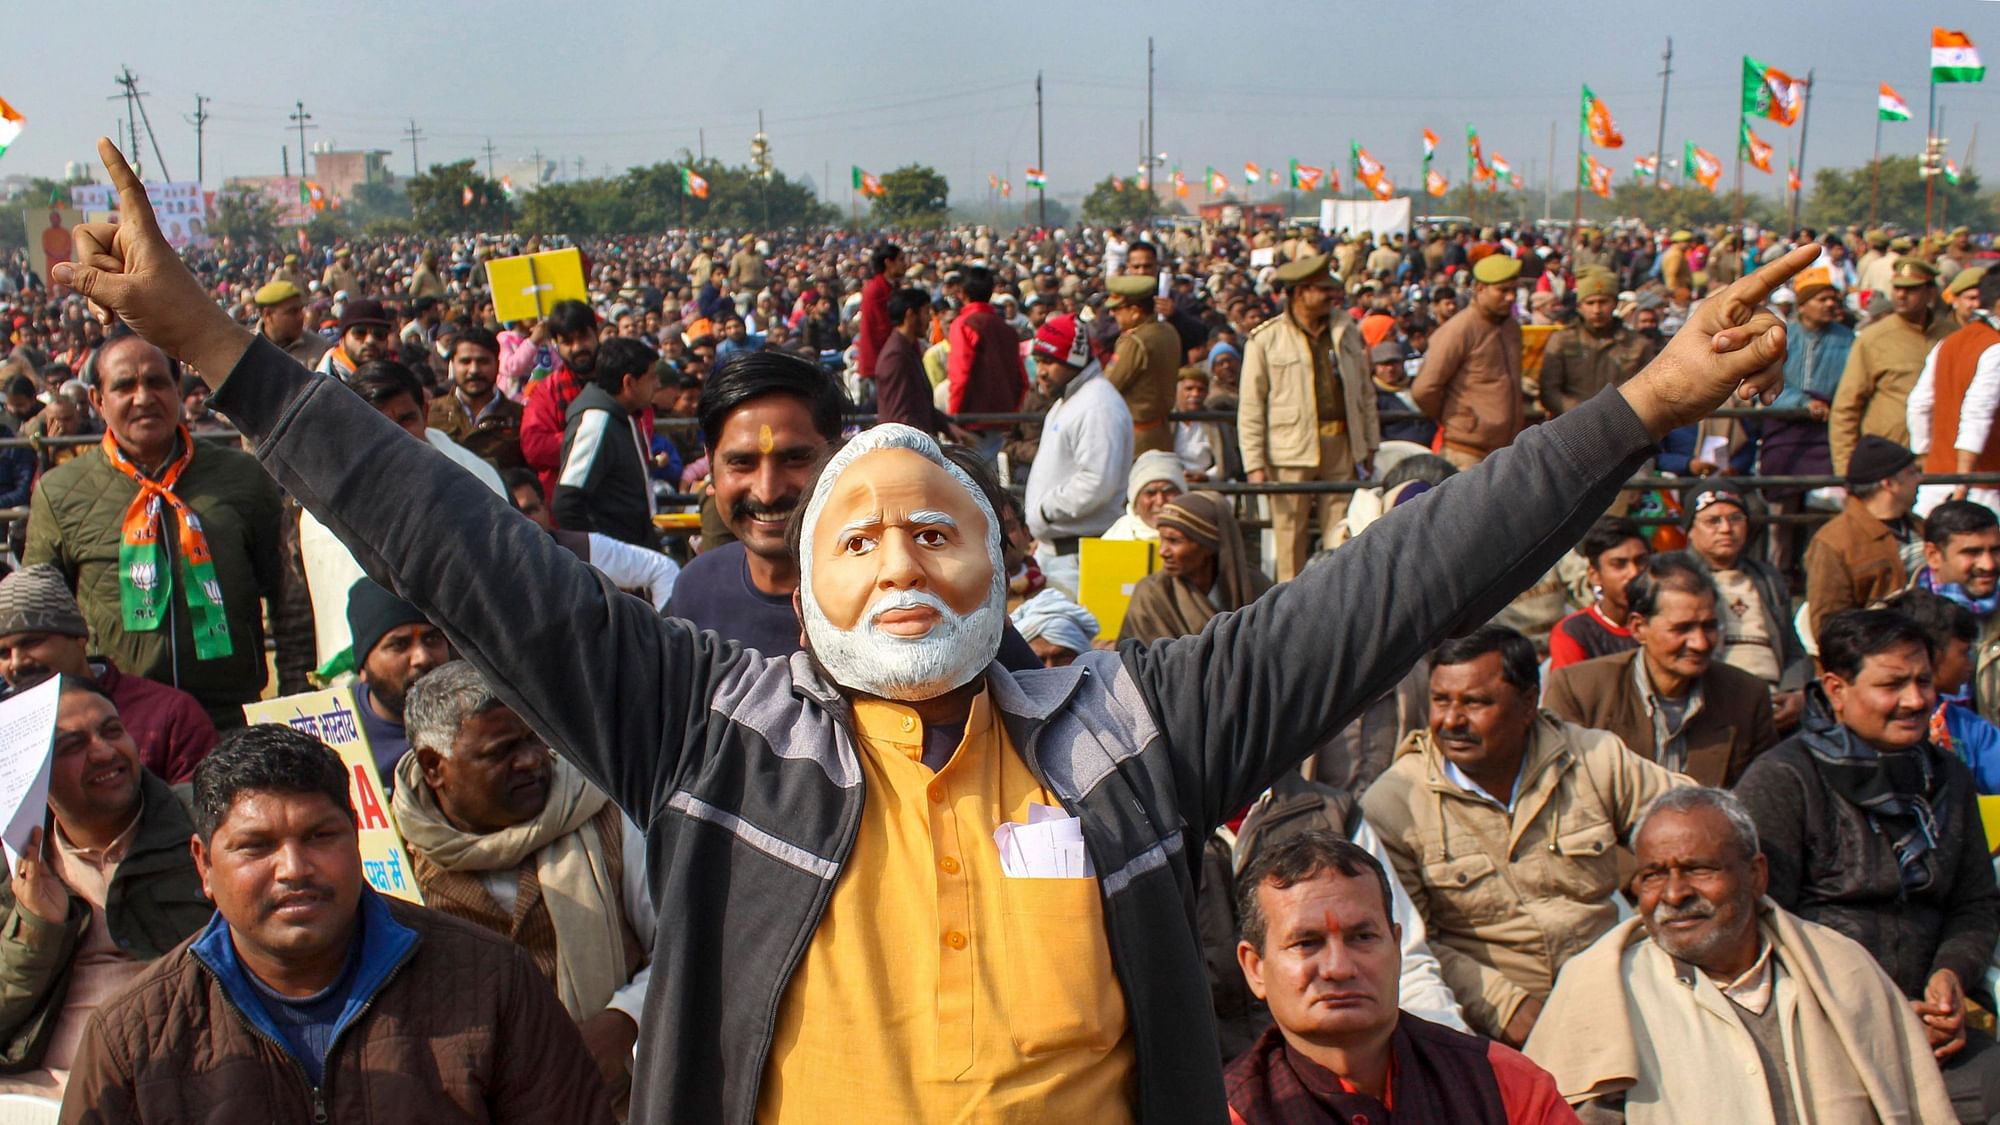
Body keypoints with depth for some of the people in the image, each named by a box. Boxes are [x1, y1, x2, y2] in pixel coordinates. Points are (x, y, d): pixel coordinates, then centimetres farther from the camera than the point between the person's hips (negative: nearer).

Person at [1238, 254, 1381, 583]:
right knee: (1290, 536, 1)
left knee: (1342, 537, 6)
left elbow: (1365, 391, 19)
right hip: (1291, 451, -4)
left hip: (1342, 446, 4)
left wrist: (1370, 444, 15)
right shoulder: (1266, 340, -4)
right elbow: (1250, 409, -4)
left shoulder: (1347, 331, 11)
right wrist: (1254, 463, -9)